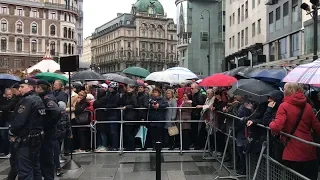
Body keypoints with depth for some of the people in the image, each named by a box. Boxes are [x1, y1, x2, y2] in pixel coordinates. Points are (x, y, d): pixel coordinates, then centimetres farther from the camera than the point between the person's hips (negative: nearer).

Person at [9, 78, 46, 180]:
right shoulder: (39, 100, 10)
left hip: (26, 140, -9)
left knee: (24, 171, -3)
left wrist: (12, 133, -6)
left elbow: (19, 121, -22)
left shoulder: (27, 100, -17)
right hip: (37, 138, 9)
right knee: (35, 167, 18)